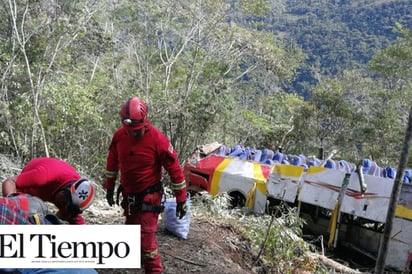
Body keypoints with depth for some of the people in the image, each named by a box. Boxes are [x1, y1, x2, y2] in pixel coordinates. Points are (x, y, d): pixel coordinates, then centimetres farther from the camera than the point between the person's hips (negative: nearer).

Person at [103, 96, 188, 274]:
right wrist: (110, 187, 14)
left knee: (146, 235, -10)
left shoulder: (158, 139, -23)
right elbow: (112, 163, 8)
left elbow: (174, 168, -17)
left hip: (149, 196, -5)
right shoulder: (119, 136, -9)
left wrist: (181, 198, -13)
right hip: (128, 194, 5)